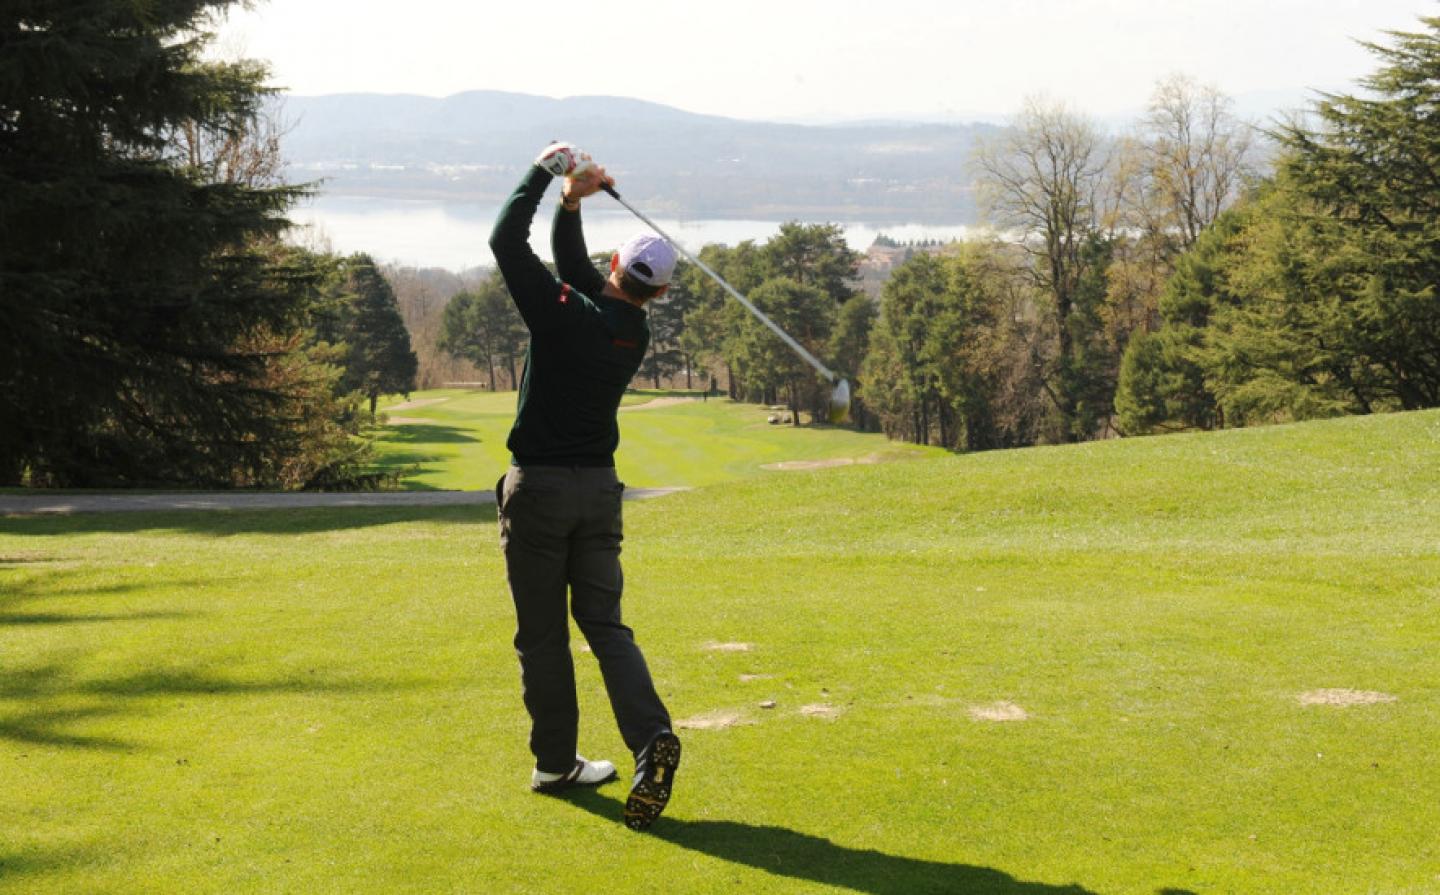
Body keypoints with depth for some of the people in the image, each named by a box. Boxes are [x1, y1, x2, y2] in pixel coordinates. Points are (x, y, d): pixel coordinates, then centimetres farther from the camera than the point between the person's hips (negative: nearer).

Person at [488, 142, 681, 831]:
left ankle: (556, 762, 13)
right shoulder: (634, 332, 3)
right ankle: (652, 738, -15)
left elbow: (505, 240, -7)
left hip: (538, 488, -4)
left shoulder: (563, 313, -15)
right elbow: (573, 266, 16)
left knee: (541, 633, 6)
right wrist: (571, 206, 5)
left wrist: (546, 172, 1)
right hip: (599, 488, 4)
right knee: (604, 622, 5)